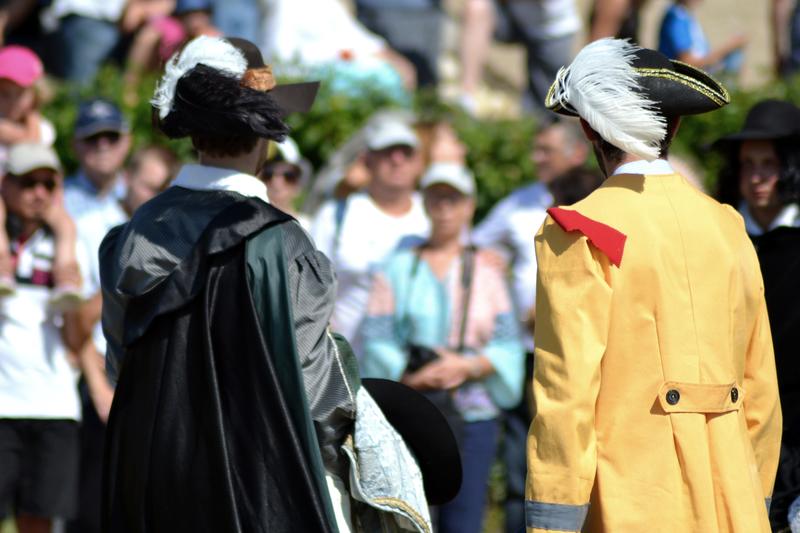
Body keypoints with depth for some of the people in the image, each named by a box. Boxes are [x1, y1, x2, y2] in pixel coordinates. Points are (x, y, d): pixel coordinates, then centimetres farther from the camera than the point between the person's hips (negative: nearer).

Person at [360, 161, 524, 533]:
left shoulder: (486, 271, 13)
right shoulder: (398, 269, 8)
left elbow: (508, 346, 5)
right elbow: (376, 343, 0)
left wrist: (467, 367, -12)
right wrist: (414, 378, -15)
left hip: (474, 417, 1)